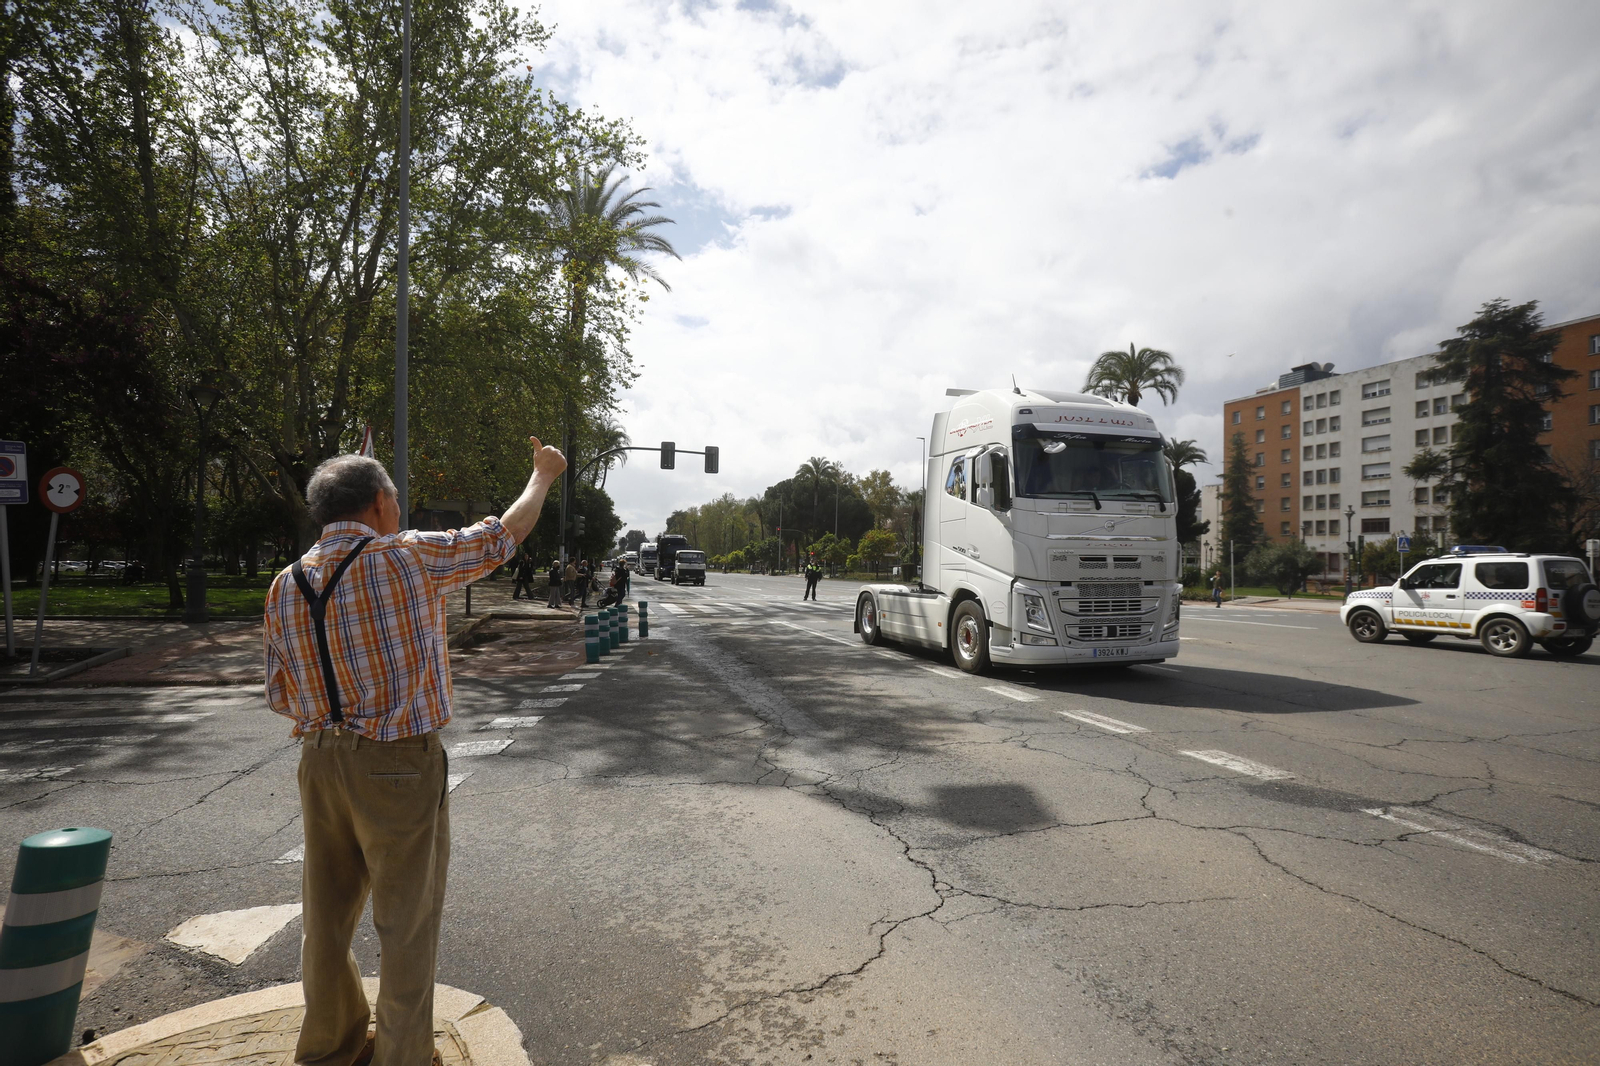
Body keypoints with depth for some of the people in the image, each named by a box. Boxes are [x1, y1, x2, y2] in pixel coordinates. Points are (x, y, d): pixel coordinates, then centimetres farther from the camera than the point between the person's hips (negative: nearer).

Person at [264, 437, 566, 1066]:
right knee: (406, 918, 9)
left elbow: (280, 697, 8)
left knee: (328, 912, 20)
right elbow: (505, 535, -2)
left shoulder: (286, 586, 3)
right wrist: (543, 475, 14)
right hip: (399, 766, -6)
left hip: (320, 763, 6)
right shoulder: (410, 558, -13)